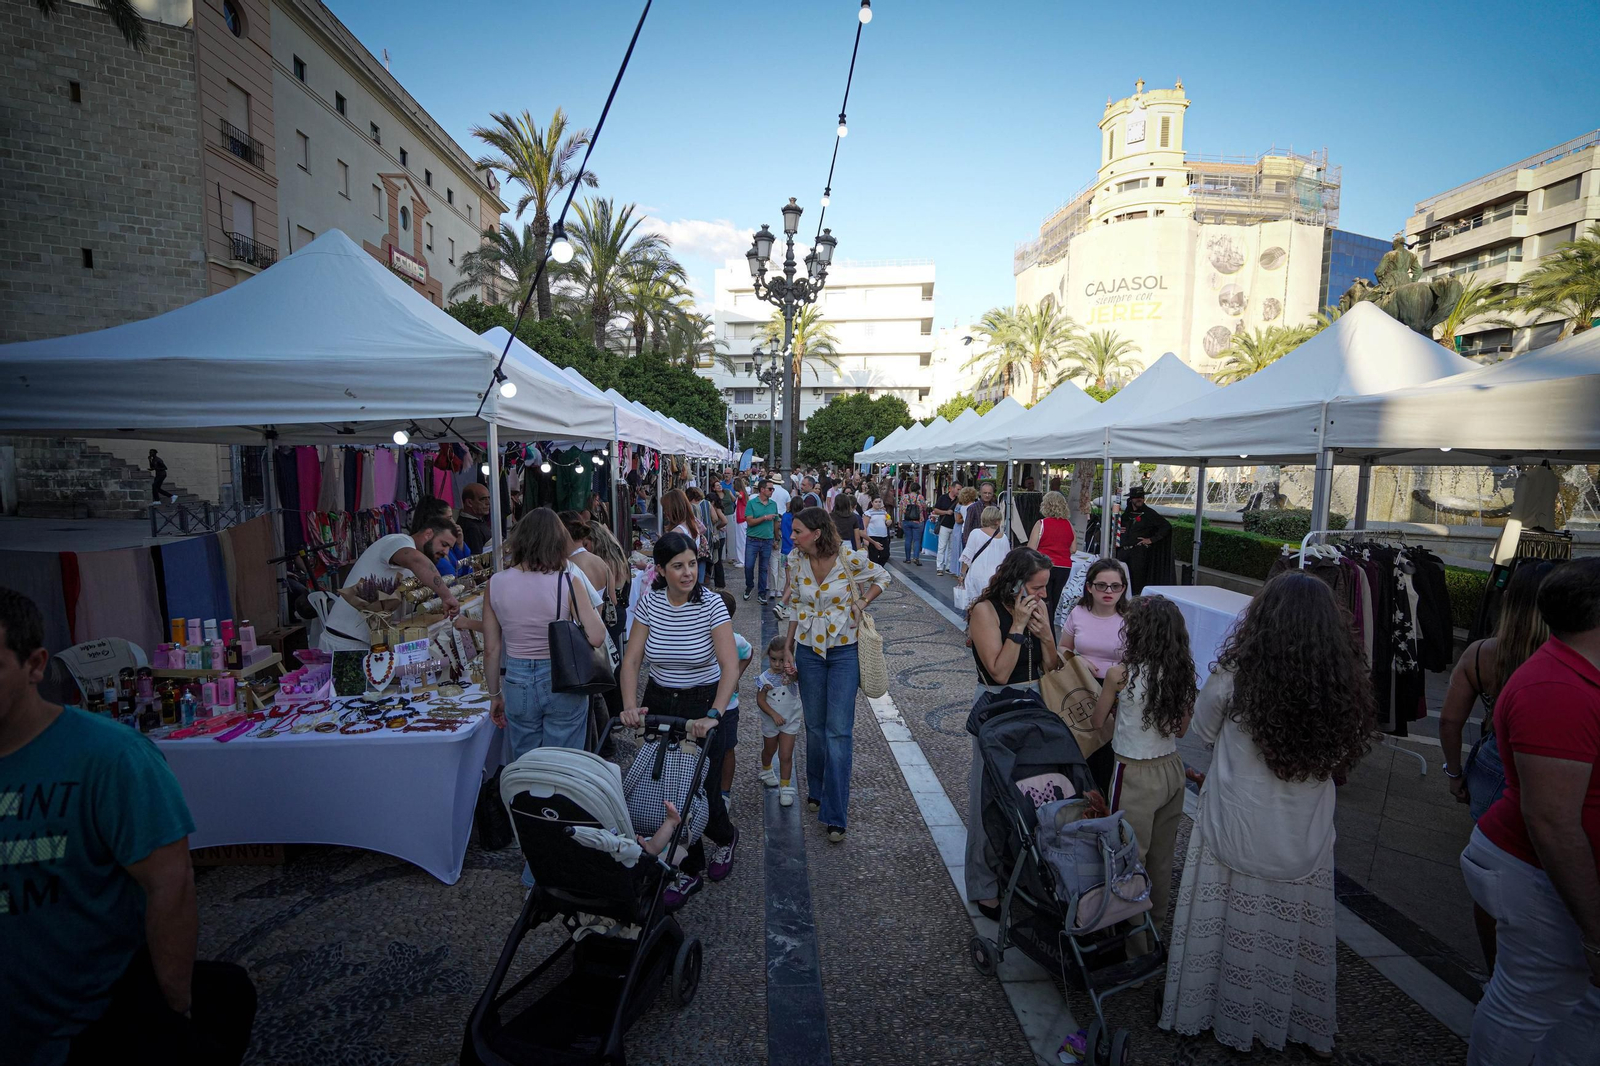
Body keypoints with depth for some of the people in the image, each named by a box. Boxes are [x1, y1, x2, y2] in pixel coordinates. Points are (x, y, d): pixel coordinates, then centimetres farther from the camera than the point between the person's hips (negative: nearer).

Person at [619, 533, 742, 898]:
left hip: (703, 703, -3)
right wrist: (631, 706, -21)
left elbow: (730, 666, -25)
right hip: (659, 703, 3)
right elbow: (631, 660, -7)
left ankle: (725, 836, 38)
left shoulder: (711, 604, -18)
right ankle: (689, 870, 27)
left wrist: (713, 715, -35)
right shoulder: (649, 603, -8)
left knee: (701, 785, 2)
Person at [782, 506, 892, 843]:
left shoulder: (850, 559, -15)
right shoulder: (796, 562, -4)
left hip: (845, 651, -3)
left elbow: (883, 576, 3)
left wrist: (862, 603, -10)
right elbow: (794, 607, 7)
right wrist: (788, 648, 6)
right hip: (809, 651, 3)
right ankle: (816, 790, 36)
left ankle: (836, 815, 6)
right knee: (815, 727, 14)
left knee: (839, 731, -3)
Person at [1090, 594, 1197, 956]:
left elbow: (1098, 721, -5)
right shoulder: (1181, 673, -4)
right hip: (1172, 769, 6)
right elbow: (1182, 728, 9)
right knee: (1161, 859, 21)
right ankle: (1156, 929, 38)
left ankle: (1135, 945, 20)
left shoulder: (1121, 674, -20)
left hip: (1136, 776, -6)